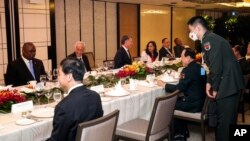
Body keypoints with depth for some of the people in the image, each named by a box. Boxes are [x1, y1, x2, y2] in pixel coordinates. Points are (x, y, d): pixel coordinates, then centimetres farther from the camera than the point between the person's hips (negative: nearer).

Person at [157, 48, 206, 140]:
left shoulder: (188, 70, -18)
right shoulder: (200, 68, 9)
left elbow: (179, 88, -18)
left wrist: (163, 84, -8)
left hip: (193, 104, -9)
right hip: (201, 101, 9)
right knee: (176, 100, 21)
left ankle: (180, 133, 19)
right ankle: (183, 131, 26)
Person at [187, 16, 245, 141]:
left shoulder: (209, 40, -15)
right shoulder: (210, 39, 17)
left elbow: (216, 67, -20)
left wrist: (215, 88, -11)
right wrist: (209, 83, 10)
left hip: (228, 84, -10)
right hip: (230, 83, 10)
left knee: (223, 120, -2)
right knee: (228, 119, 18)